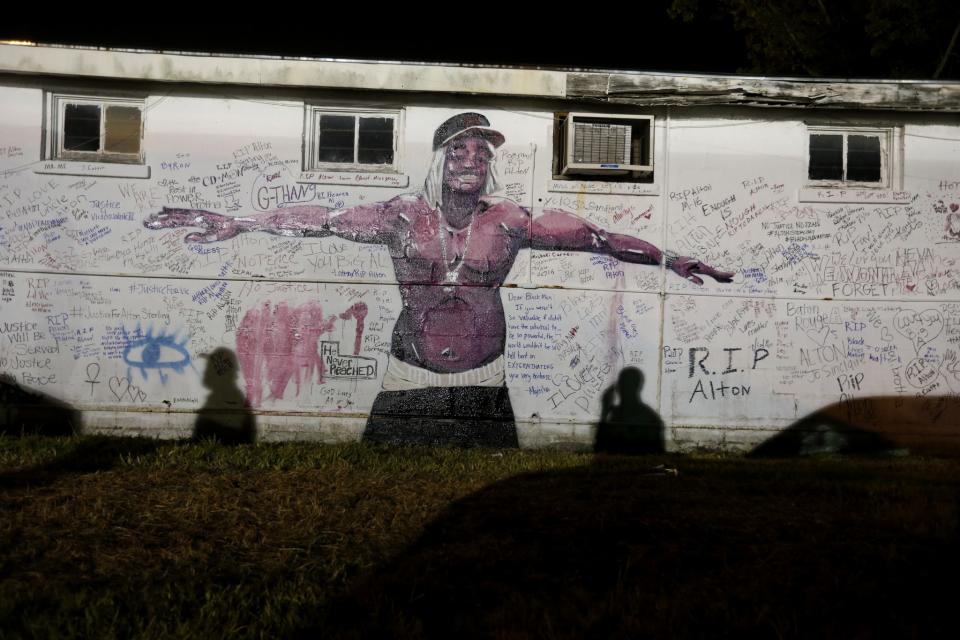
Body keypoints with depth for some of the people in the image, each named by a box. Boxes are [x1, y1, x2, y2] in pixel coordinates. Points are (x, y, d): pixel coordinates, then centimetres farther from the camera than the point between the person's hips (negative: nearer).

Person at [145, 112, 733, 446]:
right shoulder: (404, 216, -3)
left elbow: (590, 236, 1)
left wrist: (670, 259, 2)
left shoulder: (509, 221, -1)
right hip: (411, 379, -1)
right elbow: (321, 220, -6)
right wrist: (234, 225, -11)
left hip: (483, 381, 1)